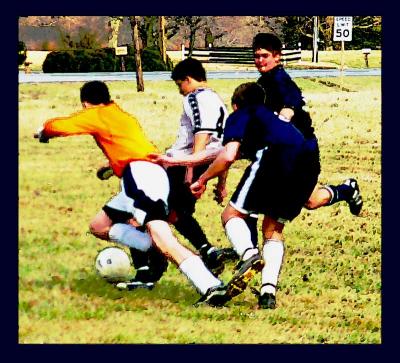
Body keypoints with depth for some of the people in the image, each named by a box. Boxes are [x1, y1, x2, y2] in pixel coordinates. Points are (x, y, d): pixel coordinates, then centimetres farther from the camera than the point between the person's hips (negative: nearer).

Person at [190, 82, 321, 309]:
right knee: (274, 229, 20)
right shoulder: (272, 116, 40)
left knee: (232, 214, 9)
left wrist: (203, 179, 17)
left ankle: (248, 253, -22)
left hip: (276, 157, -6)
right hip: (310, 162, 6)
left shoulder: (240, 116, 20)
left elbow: (228, 156, 3)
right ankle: (269, 291, 0)